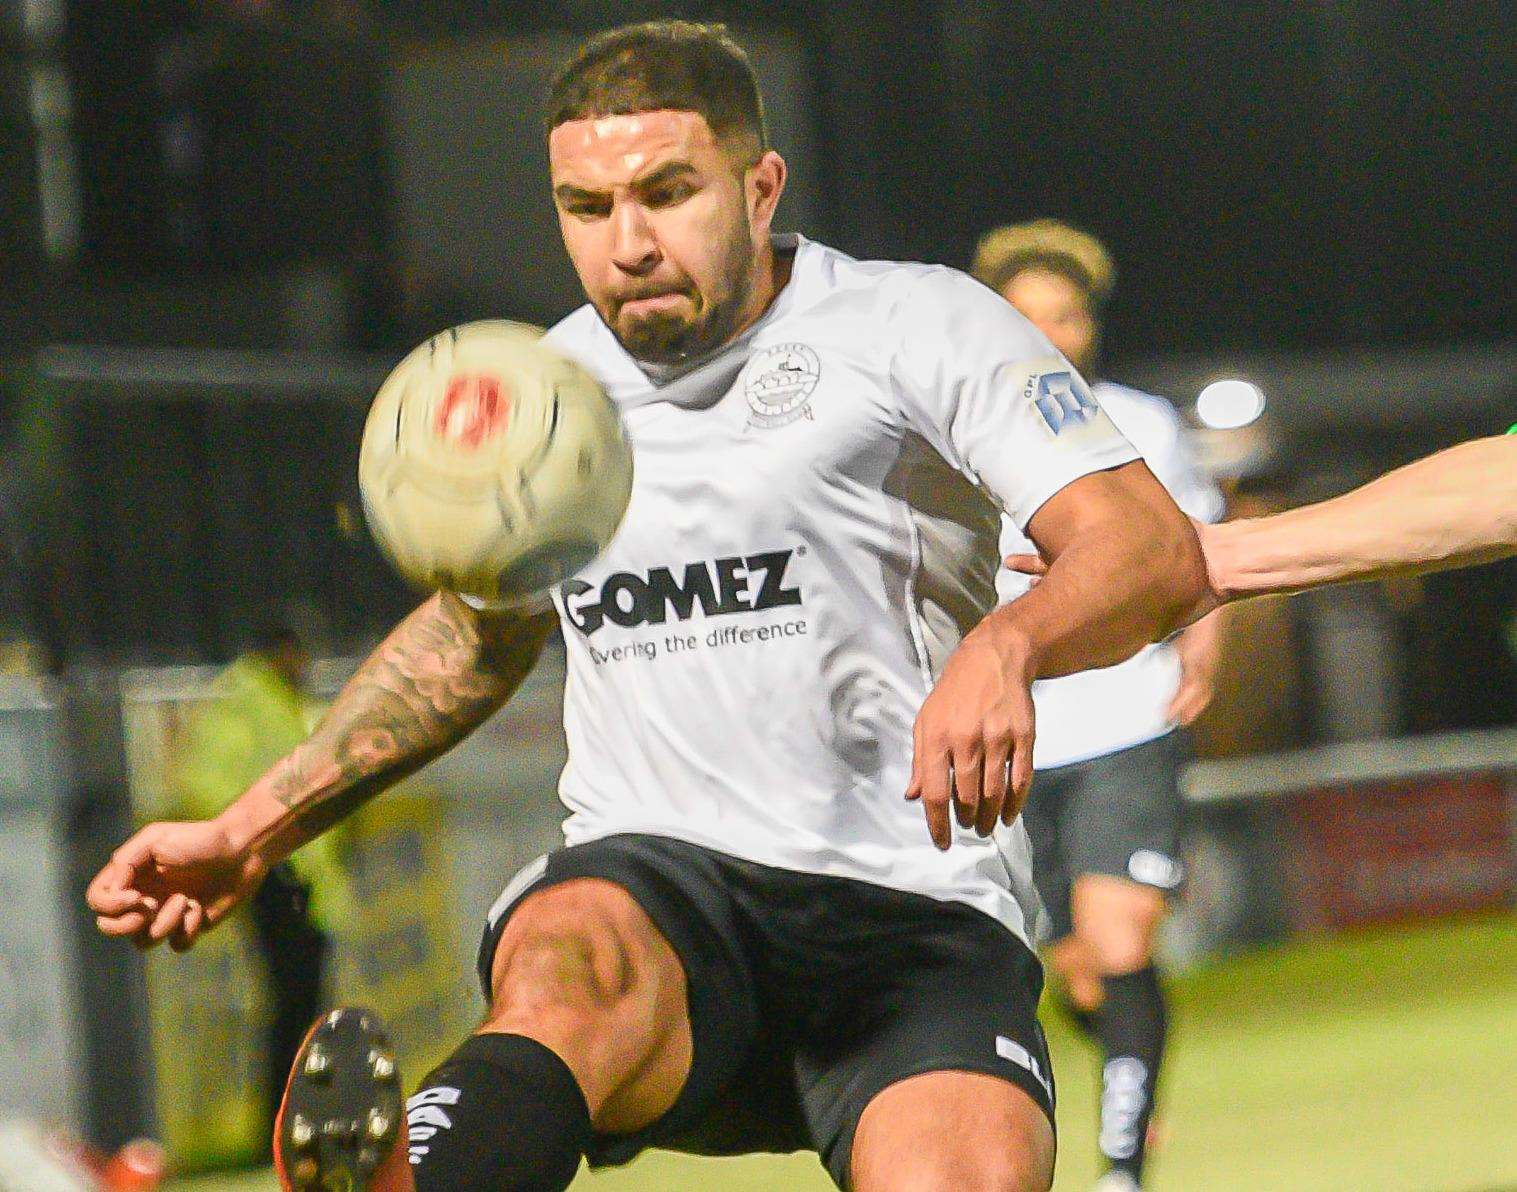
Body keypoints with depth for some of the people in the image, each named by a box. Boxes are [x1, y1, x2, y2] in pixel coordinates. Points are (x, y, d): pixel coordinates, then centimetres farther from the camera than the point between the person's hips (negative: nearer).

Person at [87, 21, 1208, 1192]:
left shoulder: (919, 326, 0)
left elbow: (1155, 550, -12)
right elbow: (475, 631, 35)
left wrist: (1003, 647, -34)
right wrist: (255, 829, 32)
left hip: (916, 915, 0)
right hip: (654, 889, 0)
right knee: (566, 964, -38)